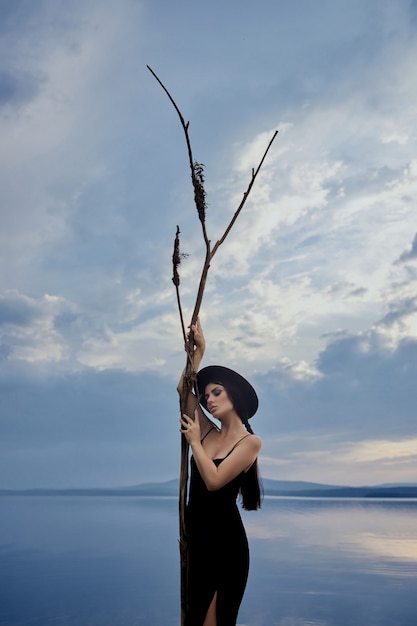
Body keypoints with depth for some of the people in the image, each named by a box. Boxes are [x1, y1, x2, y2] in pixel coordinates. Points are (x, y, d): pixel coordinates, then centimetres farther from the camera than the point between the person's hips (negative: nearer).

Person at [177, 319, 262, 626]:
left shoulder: (250, 441, -9)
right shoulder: (208, 431, 7)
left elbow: (213, 481, -19)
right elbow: (184, 390, 2)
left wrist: (194, 442, -11)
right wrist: (198, 351, -1)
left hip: (224, 538, -6)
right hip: (194, 534, 6)